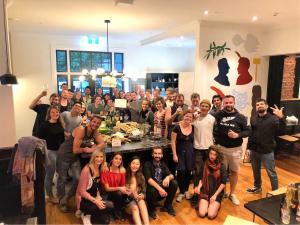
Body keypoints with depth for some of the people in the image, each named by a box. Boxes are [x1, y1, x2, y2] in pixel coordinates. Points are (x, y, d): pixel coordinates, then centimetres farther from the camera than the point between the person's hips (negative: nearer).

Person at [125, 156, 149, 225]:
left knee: (141, 202, -31)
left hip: (139, 199, 3)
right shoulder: (125, 176, -4)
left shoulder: (141, 177, 8)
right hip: (127, 200, -2)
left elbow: (144, 192, 6)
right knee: (135, 207, -33)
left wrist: (142, 196, -16)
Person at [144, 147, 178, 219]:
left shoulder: (163, 164, 6)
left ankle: (168, 206, 3)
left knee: (174, 183, -18)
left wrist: (168, 177, -30)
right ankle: (151, 209, -4)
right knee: (153, 190, -37)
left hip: (162, 189, 4)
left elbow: (171, 175, -5)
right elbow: (149, 179, -24)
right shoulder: (147, 165, -11)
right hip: (152, 188, -4)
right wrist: (159, 188, -38)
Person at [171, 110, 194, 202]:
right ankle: (181, 192, 17)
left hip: (190, 152, 3)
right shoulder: (177, 127, -10)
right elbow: (173, 141, -8)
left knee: (188, 172, 8)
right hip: (180, 152, -3)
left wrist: (194, 153, 4)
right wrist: (174, 154, -11)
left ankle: (186, 190, 30)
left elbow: (194, 140, 8)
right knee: (181, 172, -2)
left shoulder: (193, 128, 0)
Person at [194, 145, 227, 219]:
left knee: (211, 215, -17)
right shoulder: (205, 165, -3)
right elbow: (201, 178, 4)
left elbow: (223, 183, -8)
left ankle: (216, 205, 13)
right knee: (202, 214, -14)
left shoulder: (221, 167, -9)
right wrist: (199, 187, -15)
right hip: (205, 192, 2)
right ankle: (207, 204, 16)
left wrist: (215, 195, -11)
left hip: (217, 192, -2)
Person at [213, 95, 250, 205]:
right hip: (221, 148, 0)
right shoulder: (218, 115, -5)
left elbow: (248, 131, -3)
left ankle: (232, 194, 30)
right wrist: (216, 141, -7)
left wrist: (238, 135, -19)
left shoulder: (240, 117, -6)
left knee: (234, 172, 13)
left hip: (235, 149, 1)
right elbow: (214, 129, 3)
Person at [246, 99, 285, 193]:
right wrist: (248, 148, 9)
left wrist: (281, 118, -41)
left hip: (267, 152, -5)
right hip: (254, 151, 5)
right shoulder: (253, 119, 6)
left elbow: (281, 130, -26)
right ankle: (257, 187, 40)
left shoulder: (273, 118, -10)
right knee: (256, 171, 20)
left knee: (271, 173, 6)